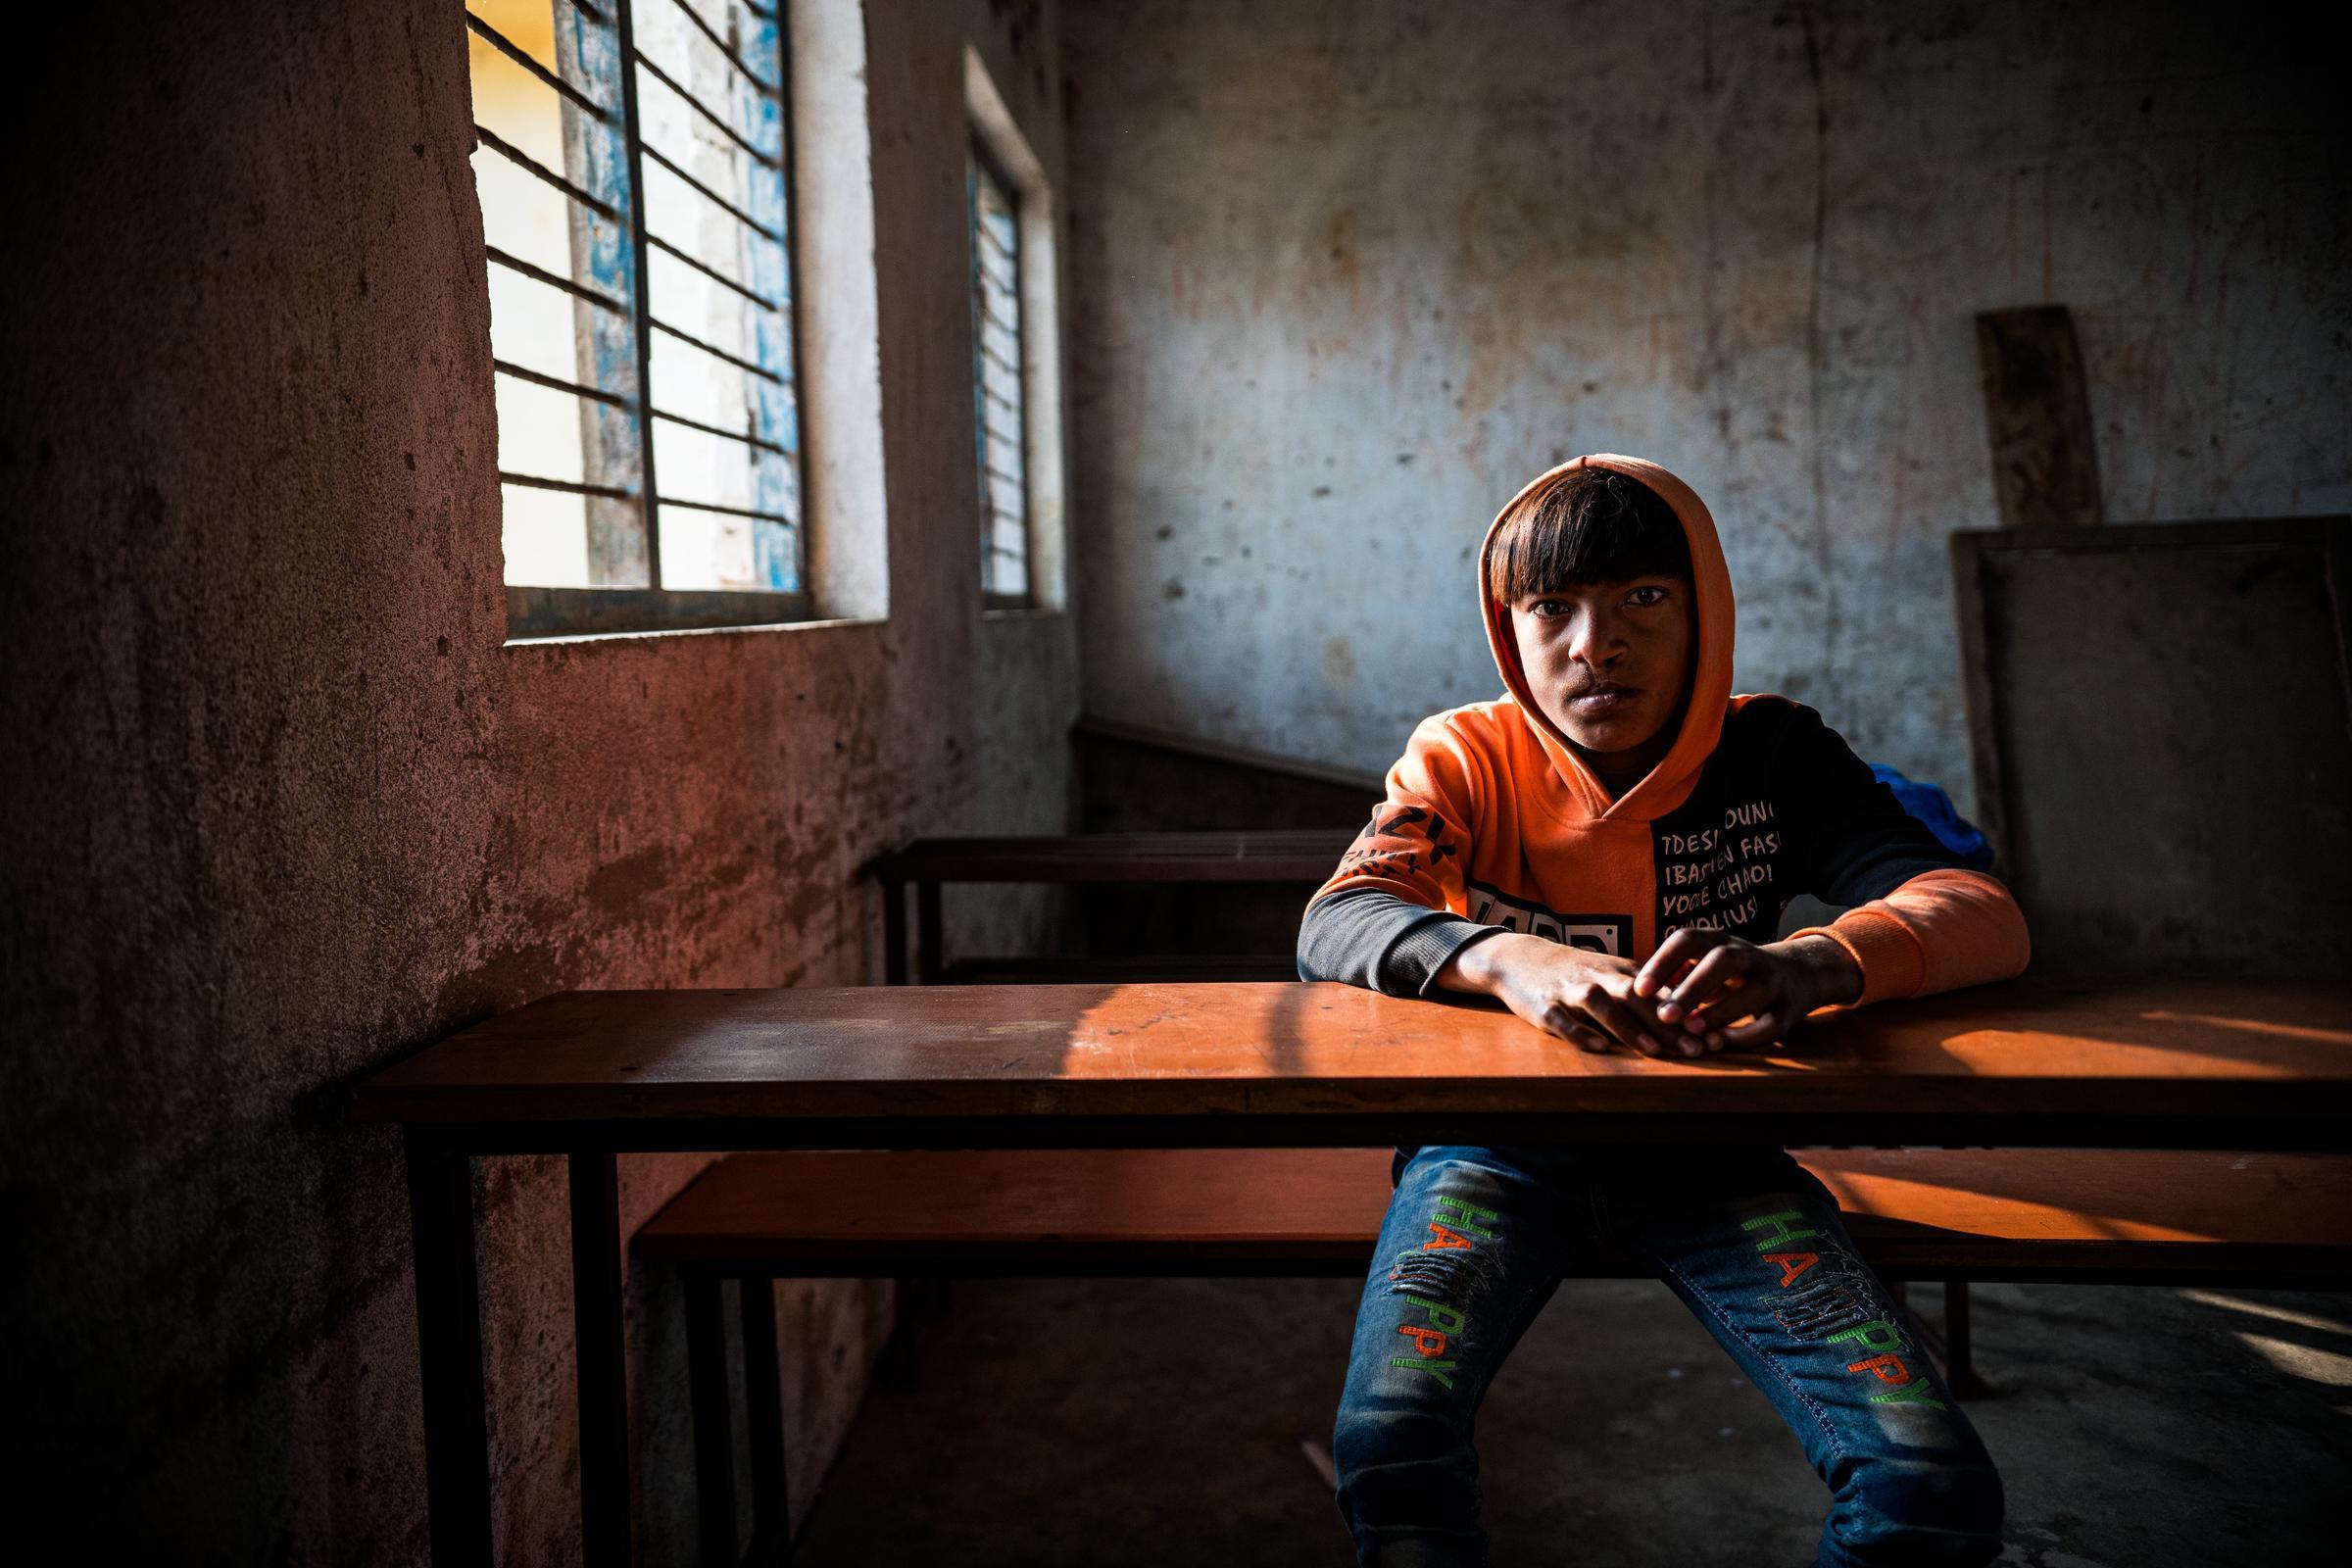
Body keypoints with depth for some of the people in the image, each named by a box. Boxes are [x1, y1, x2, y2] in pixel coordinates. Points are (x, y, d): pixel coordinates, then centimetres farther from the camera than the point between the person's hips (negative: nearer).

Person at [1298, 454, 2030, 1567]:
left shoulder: (1771, 753, -2)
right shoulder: (1467, 758, -4)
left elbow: (1987, 919, -14)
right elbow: (1335, 925, -19)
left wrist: (1807, 963, -37)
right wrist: (1505, 957, -41)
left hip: (1709, 1143, 2)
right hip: (1503, 1130, -1)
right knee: (1389, 1451, -28)